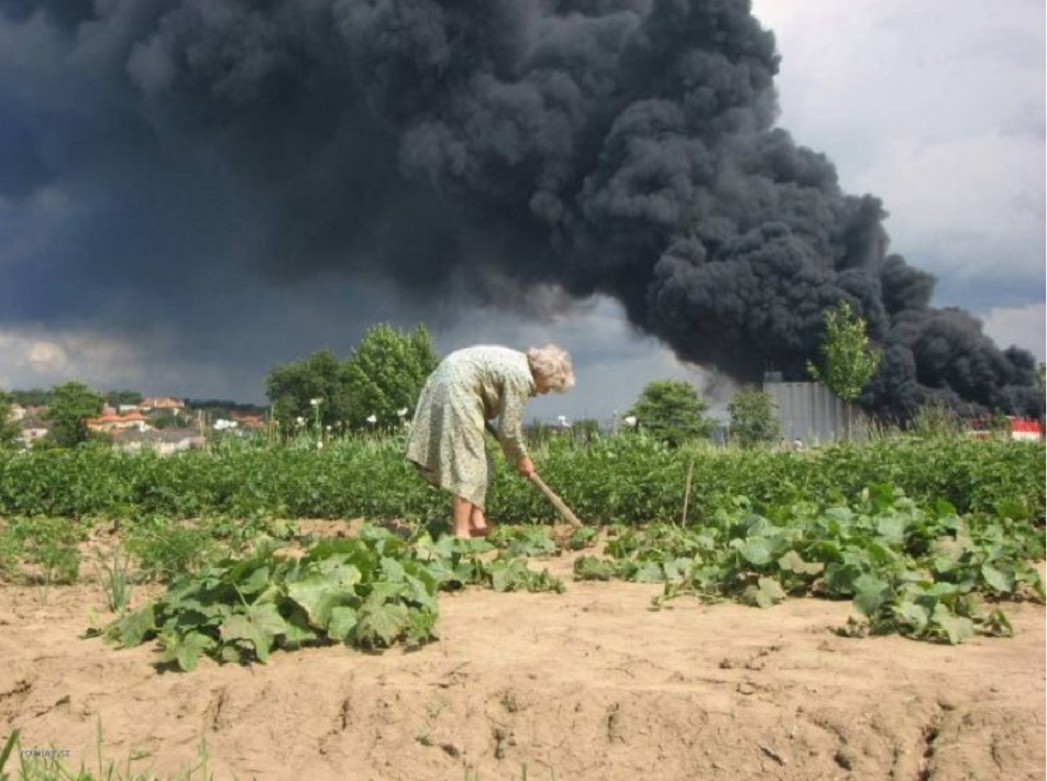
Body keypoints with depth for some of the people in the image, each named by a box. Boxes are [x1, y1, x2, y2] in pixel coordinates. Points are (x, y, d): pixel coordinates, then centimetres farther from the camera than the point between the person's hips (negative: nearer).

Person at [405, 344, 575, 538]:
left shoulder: (519, 363, 13)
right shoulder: (521, 376, -16)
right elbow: (509, 428, -11)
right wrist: (521, 458, 3)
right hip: (456, 391, -11)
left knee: (476, 461, 12)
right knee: (467, 461, -10)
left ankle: (476, 521, 11)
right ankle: (461, 533, -10)